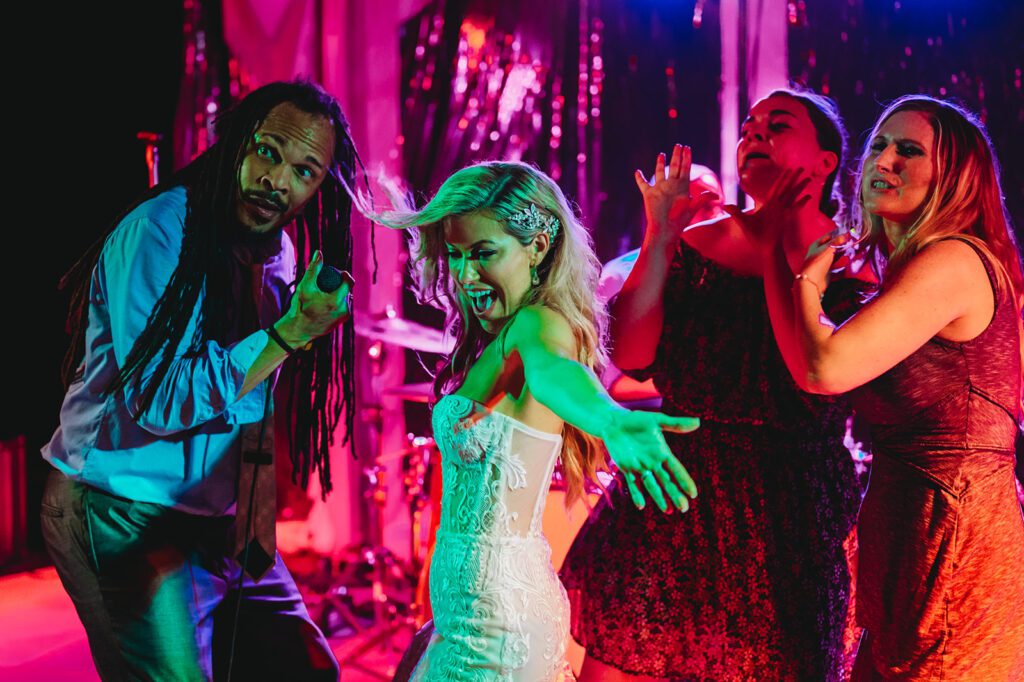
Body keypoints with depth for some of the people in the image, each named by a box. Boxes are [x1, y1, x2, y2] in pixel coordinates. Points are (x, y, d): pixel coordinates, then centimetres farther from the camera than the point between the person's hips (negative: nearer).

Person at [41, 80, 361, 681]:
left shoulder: (279, 254, 6)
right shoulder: (157, 232, -18)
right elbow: (159, 400, -24)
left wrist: (258, 500, 3)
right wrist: (289, 333, -24)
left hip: (218, 520, 8)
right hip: (121, 518, -8)